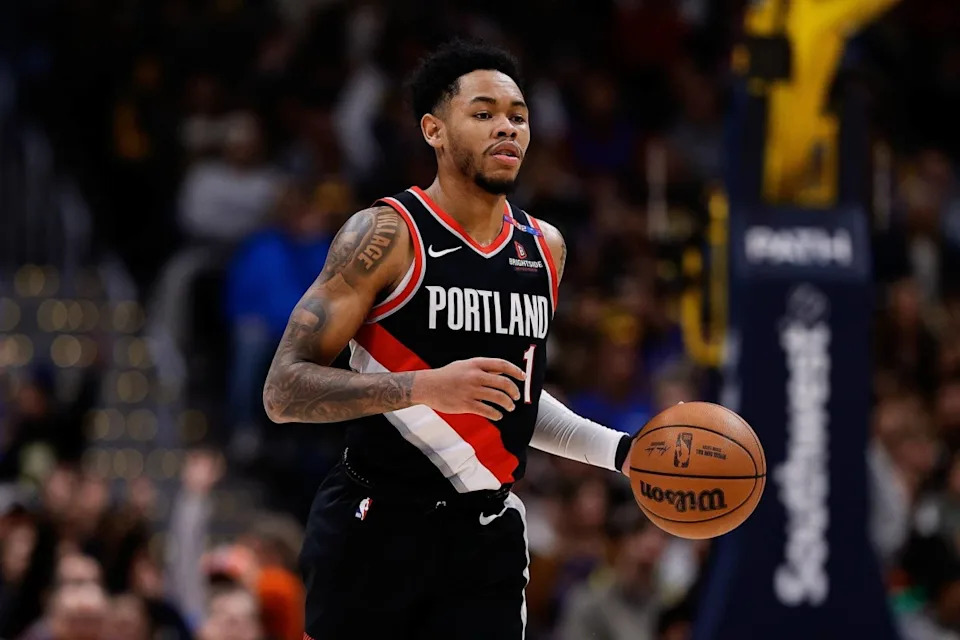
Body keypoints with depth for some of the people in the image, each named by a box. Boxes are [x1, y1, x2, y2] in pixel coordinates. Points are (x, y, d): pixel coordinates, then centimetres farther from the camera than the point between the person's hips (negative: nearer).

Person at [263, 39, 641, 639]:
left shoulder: (544, 247, 11)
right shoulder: (387, 235, -9)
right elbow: (284, 391, -15)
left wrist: (618, 450, 13)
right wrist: (427, 386, -26)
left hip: (488, 538, 5)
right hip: (378, 526, -5)